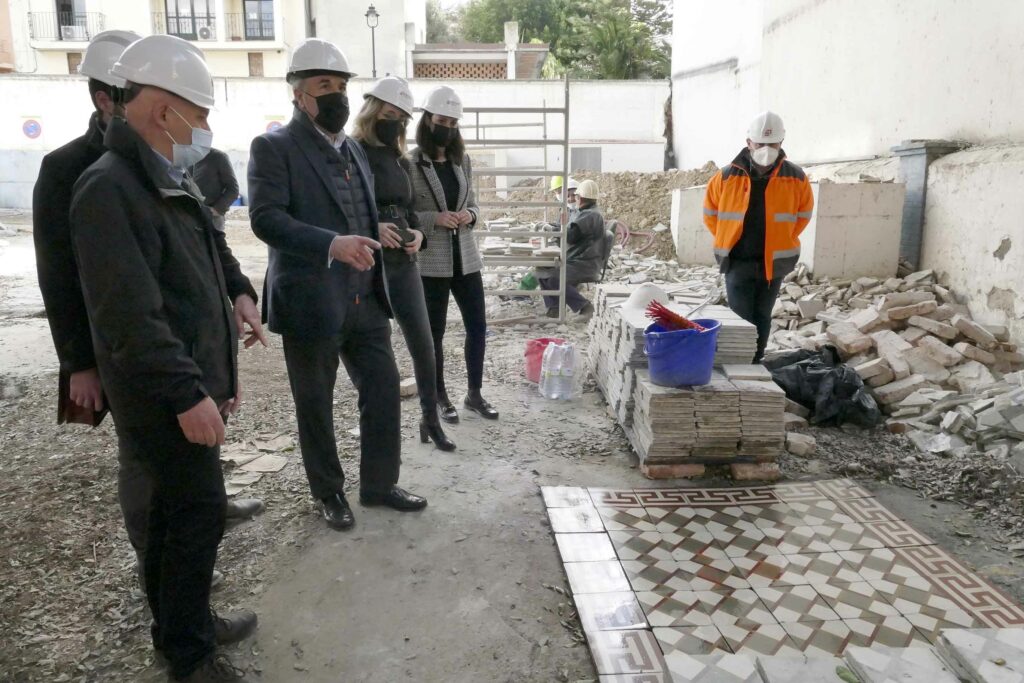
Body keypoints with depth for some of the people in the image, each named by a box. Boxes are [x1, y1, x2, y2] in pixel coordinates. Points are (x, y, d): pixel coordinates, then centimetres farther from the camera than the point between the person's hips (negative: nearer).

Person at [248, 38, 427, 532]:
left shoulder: (354, 149, 16)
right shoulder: (274, 147, -7)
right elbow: (265, 217, -20)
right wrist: (331, 244, -31)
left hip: (365, 300, 6)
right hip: (311, 302, -6)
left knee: (384, 389, 9)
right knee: (315, 406, 9)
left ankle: (378, 483, 27)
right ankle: (329, 493, 28)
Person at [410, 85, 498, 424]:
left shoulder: (463, 159, 10)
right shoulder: (411, 163, -6)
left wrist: (469, 215, -7)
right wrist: (434, 218, -20)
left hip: (465, 256, 5)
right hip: (430, 261, -5)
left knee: (478, 326, 7)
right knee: (434, 332, 6)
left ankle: (474, 394, 23)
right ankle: (441, 398, 21)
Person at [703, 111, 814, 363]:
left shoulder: (796, 178, -3)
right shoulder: (727, 177, -6)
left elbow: (804, 213, 11)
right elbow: (710, 213, 8)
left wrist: (782, 242, 7)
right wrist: (728, 241, 7)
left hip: (774, 262, 2)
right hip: (738, 261, -1)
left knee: (762, 318, 11)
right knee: (740, 320, -2)